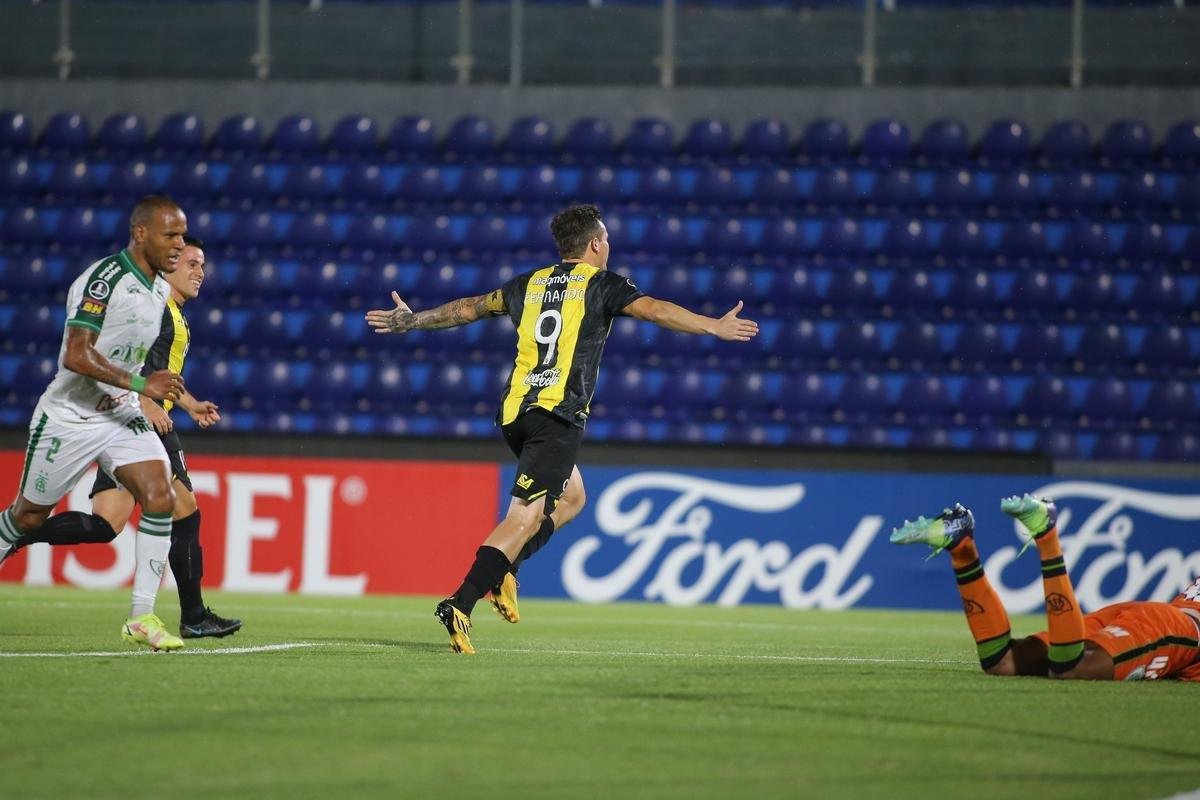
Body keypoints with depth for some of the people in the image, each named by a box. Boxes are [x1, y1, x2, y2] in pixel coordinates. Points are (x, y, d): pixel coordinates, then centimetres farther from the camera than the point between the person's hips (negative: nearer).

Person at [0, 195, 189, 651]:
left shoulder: (160, 288, 5)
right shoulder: (103, 280, -22)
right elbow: (76, 356, -30)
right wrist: (139, 383, -33)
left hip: (122, 417, 6)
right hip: (69, 419, -6)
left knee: (160, 498, -15)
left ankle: (142, 617, -12)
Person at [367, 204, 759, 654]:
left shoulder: (530, 284, 19)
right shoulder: (602, 285, 4)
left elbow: (468, 308, 29)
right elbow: (653, 310, -12)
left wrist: (412, 321, 42)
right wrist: (714, 327, -15)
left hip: (514, 412, 7)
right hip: (558, 415, -7)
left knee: (571, 497, 26)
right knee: (525, 518, -12)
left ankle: (503, 571, 9)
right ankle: (460, 606, -26)